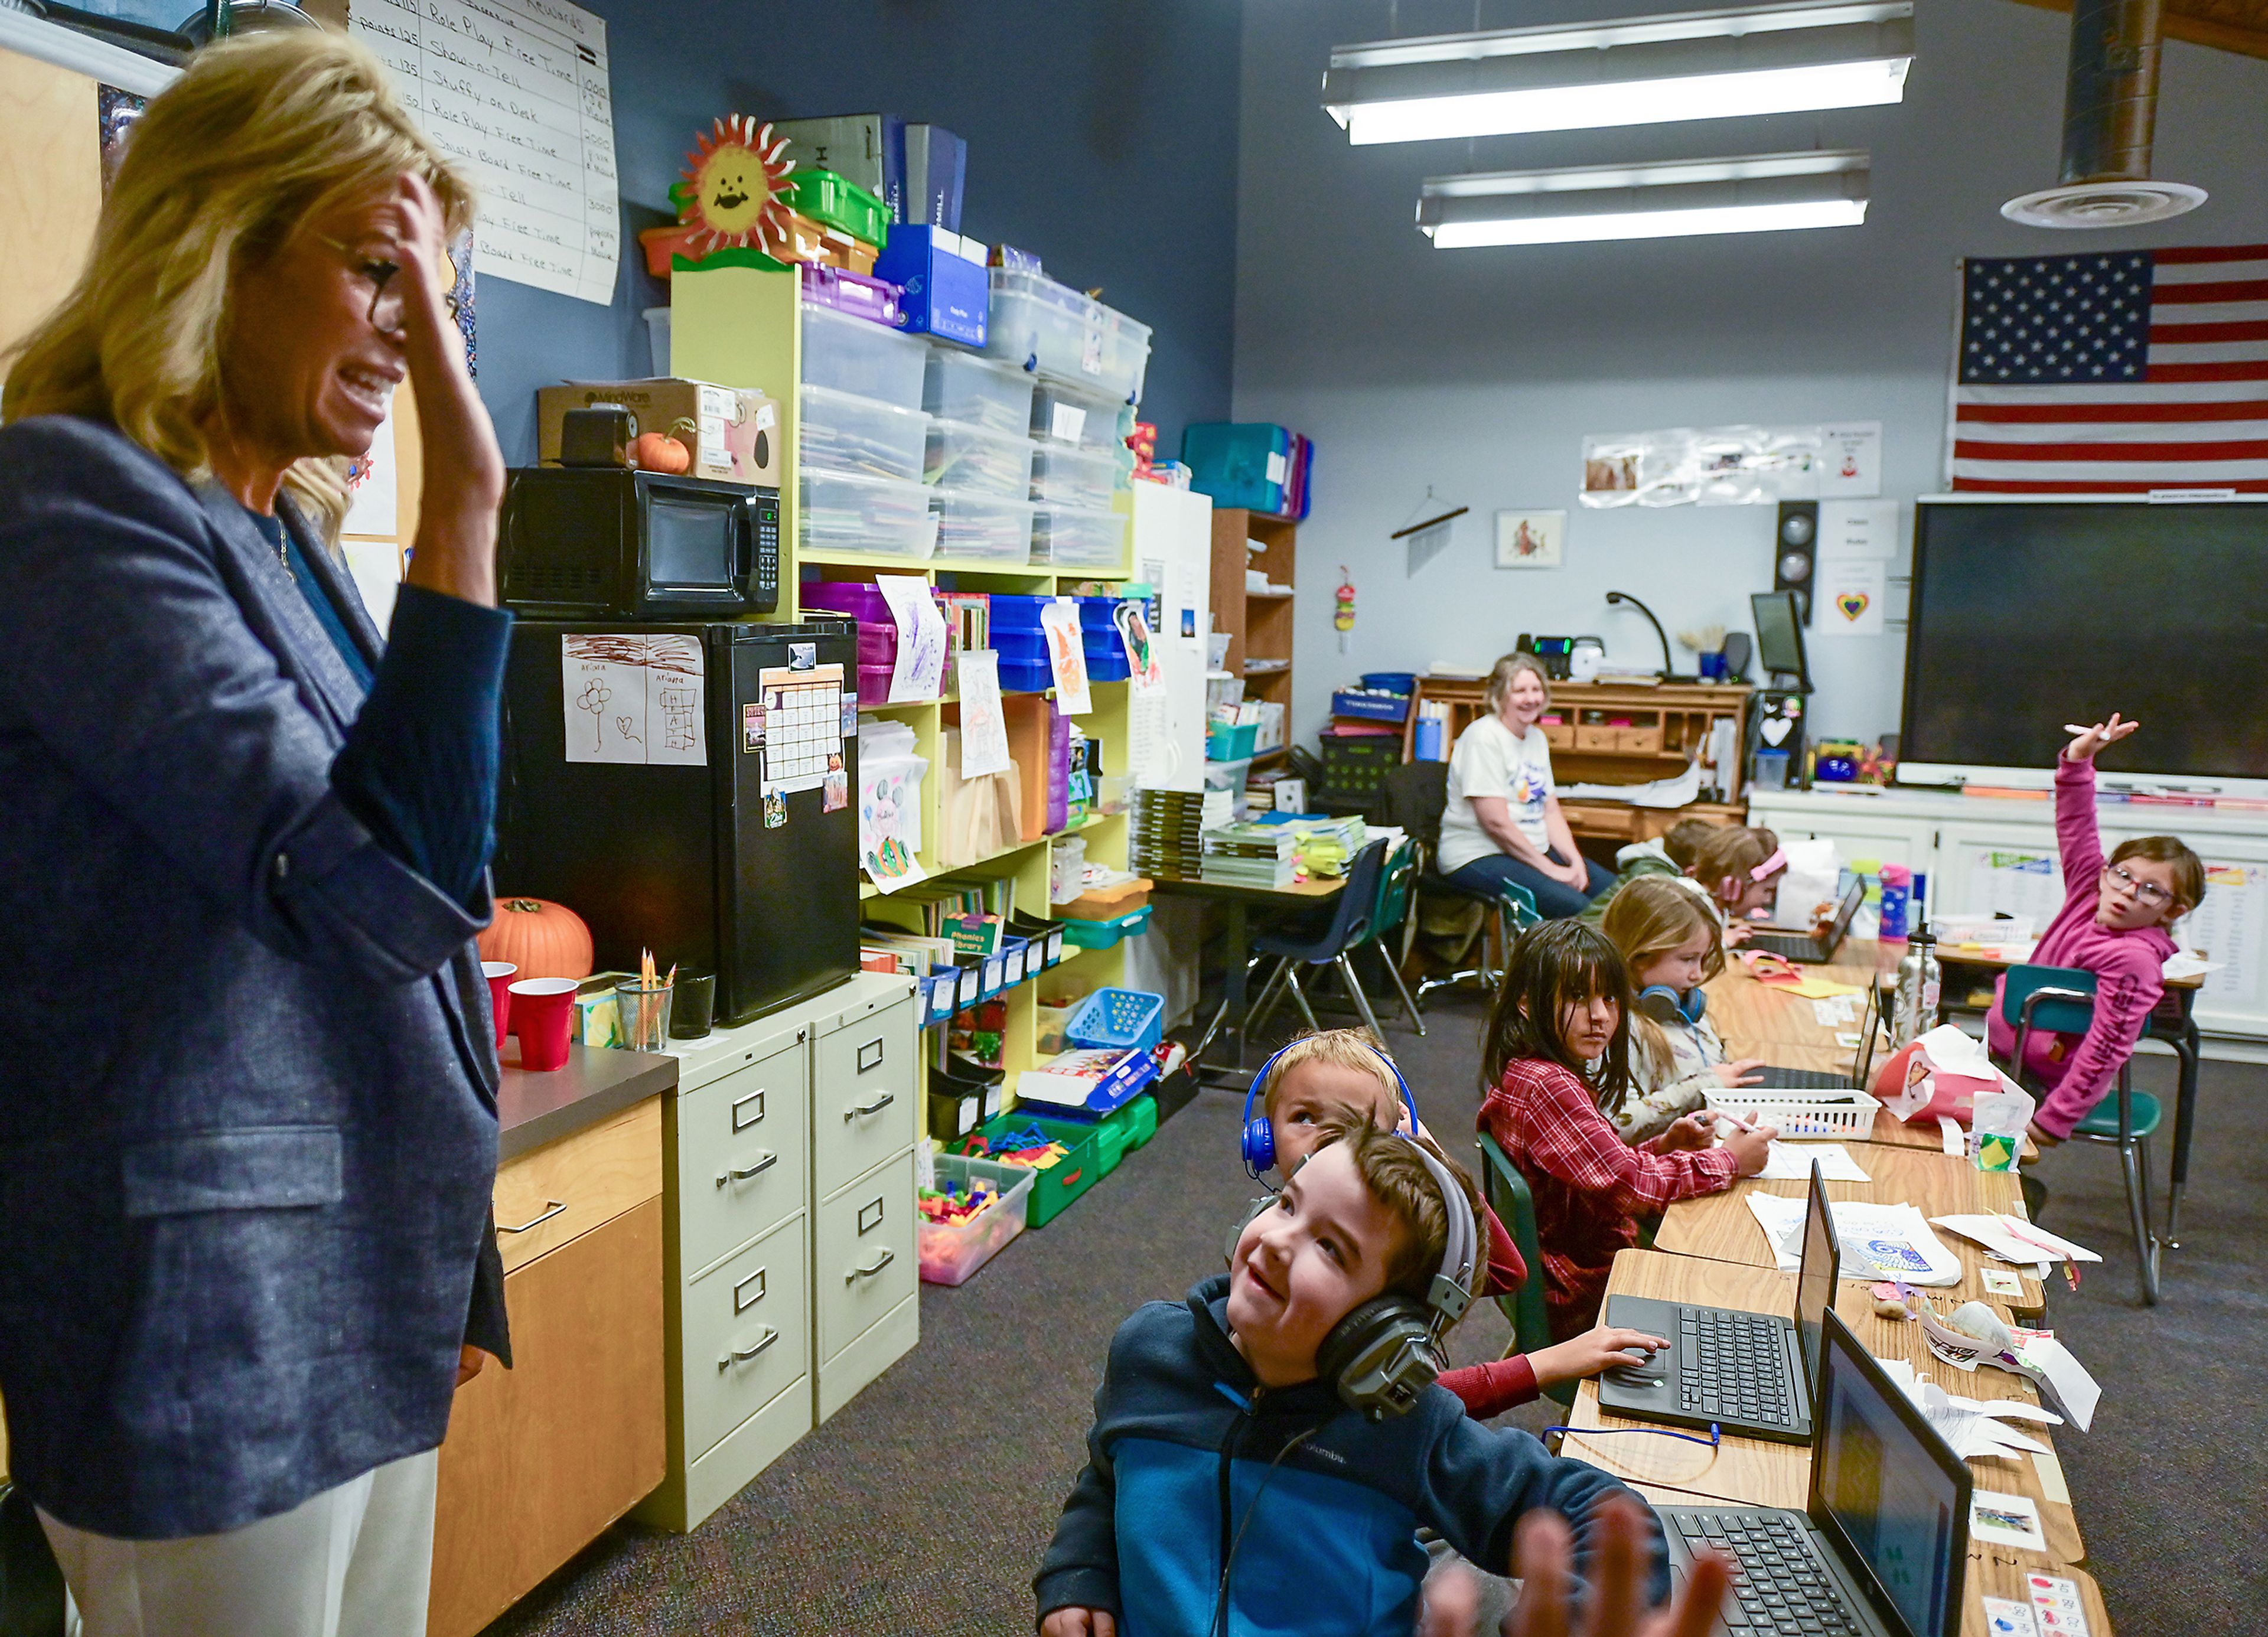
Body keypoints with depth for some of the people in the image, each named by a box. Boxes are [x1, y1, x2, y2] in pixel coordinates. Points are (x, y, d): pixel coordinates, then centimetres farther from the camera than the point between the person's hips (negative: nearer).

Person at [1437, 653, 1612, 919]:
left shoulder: (1536, 737, 14)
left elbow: (1551, 811, 14)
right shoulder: (1484, 737, -13)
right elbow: (1496, 822, -18)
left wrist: (1575, 860, -4)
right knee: (1574, 907, -27)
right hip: (1478, 856, -9)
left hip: (1535, 851, 9)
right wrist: (1550, 869, -16)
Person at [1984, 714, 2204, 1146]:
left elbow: (2105, 1051, -23)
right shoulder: (2090, 896, 0)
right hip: (2006, 1042, 9)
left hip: (2046, 1075, -9)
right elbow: (2075, 827, 6)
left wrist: (2054, 1120, -22)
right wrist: (2078, 760, -6)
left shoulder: (2134, 961, -23)